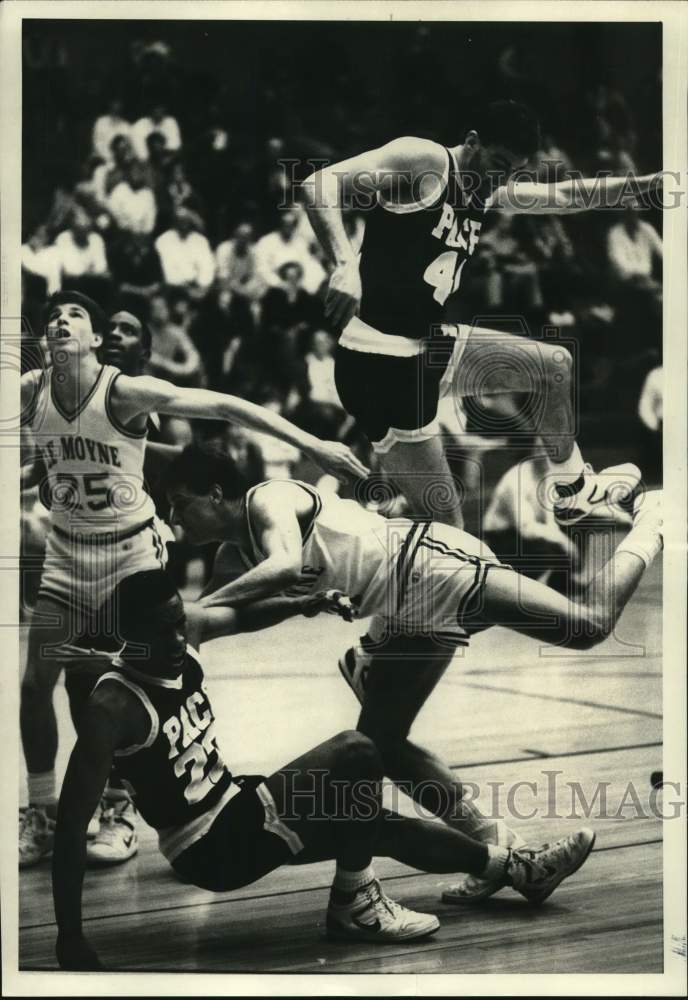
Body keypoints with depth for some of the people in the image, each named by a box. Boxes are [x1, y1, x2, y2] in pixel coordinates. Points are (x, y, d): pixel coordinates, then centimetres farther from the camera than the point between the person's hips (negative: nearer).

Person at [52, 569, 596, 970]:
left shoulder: (184, 628, -5)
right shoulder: (115, 708, -27)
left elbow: (240, 616, 17)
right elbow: (72, 820, -27)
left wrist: (304, 603, -1)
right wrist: (71, 938, -29)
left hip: (236, 803, 8)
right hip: (212, 846, -8)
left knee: (379, 823, 12)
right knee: (357, 755, -20)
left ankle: (517, 868, 28)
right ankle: (354, 905, -4)